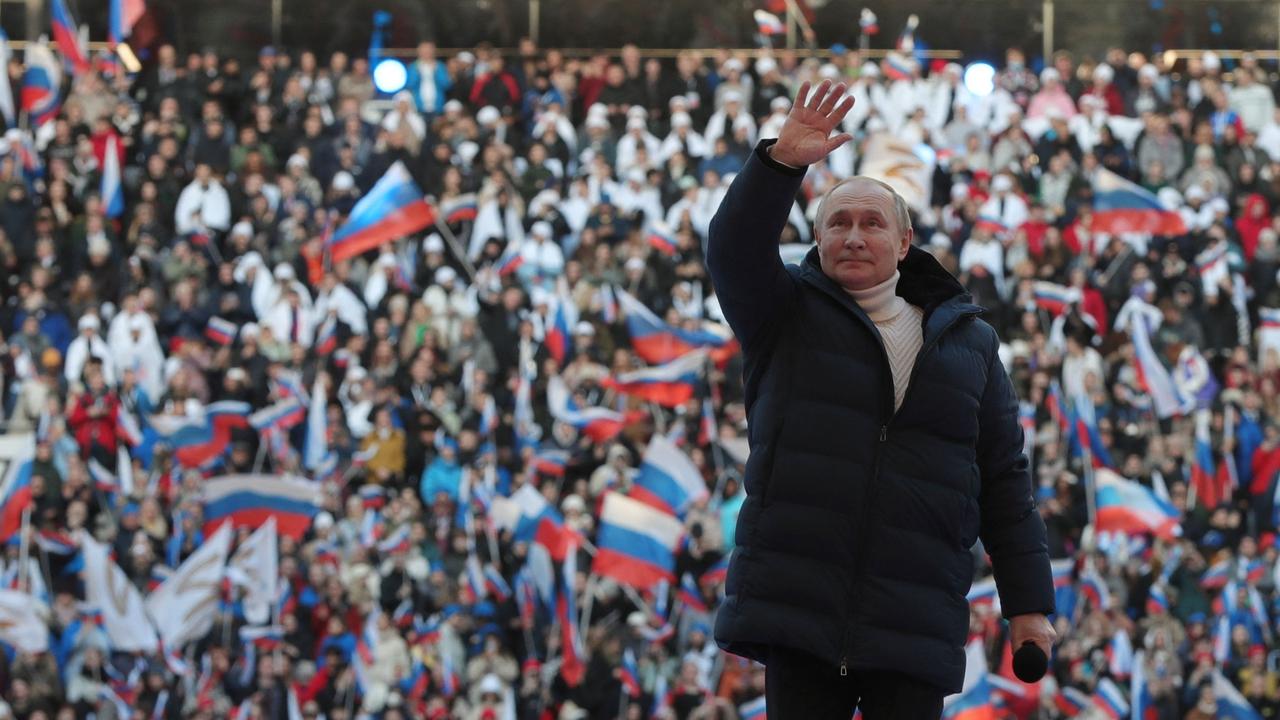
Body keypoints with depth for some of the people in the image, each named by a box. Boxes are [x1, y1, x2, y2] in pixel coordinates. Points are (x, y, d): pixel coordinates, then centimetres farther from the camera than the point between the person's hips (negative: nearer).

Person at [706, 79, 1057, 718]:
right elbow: (734, 250, -10)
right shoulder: (787, 317, 11)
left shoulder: (966, 341, 15)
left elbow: (1004, 479, 14)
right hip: (798, 608, -1)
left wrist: (1028, 602, 8)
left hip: (914, 626, 1)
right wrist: (782, 163, -25)